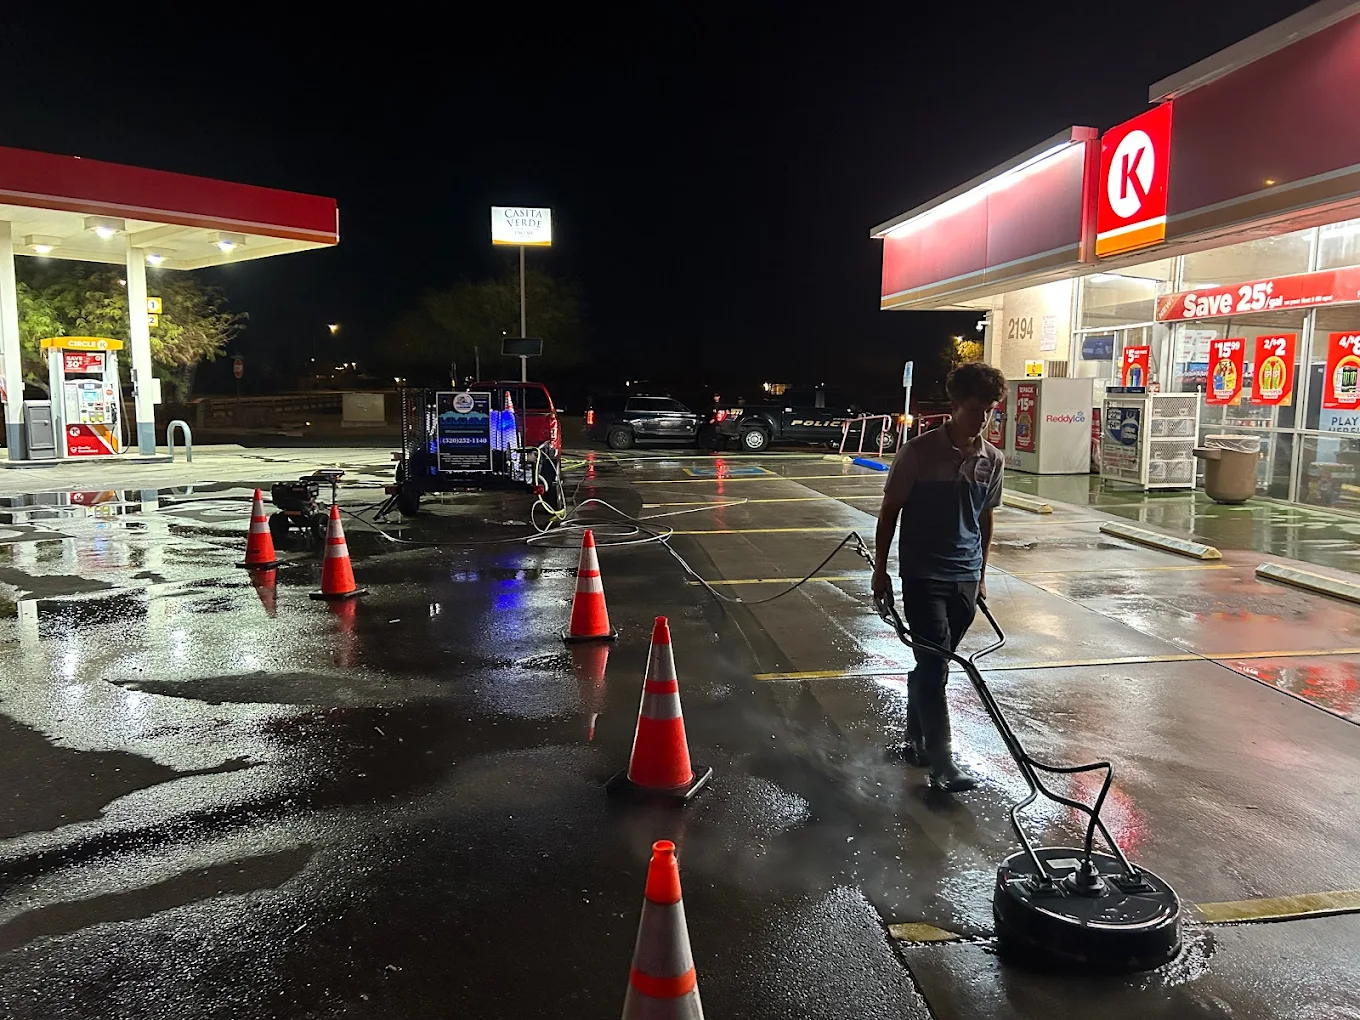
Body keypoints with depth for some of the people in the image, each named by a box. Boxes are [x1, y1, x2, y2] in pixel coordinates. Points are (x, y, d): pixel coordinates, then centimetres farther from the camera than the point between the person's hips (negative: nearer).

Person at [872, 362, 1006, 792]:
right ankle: (942, 764, -3)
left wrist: (981, 572, 18)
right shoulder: (919, 453, -12)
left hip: (965, 579, 5)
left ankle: (916, 740, 31)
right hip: (923, 576, -5)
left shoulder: (992, 459, 3)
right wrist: (880, 569, -4)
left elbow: (985, 518, 15)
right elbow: (889, 511, -5)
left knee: (933, 664, 15)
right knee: (934, 665, -8)